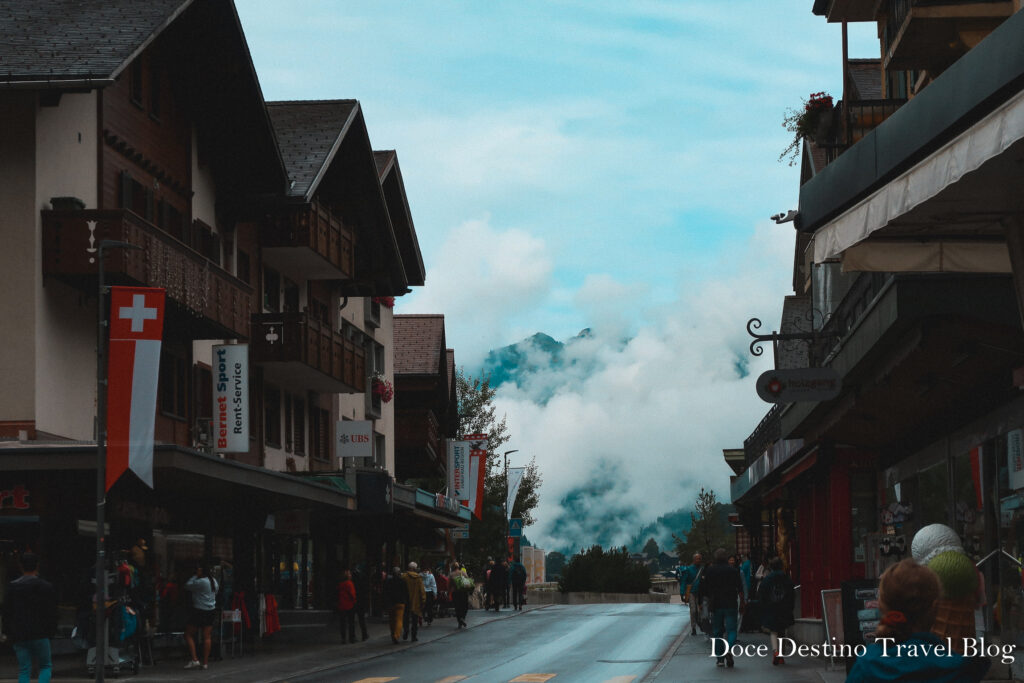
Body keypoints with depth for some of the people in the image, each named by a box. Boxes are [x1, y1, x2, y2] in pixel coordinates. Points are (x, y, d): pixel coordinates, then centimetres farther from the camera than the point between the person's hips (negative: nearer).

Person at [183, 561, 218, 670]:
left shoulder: (200, 582, -17)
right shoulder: (214, 581, 7)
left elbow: (187, 586, -9)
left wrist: (195, 576, -1)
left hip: (199, 611, -7)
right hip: (211, 611, 7)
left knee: (188, 634, 4)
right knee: (206, 637, 7)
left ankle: (194, 660, -5)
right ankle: (205, 662, 7)